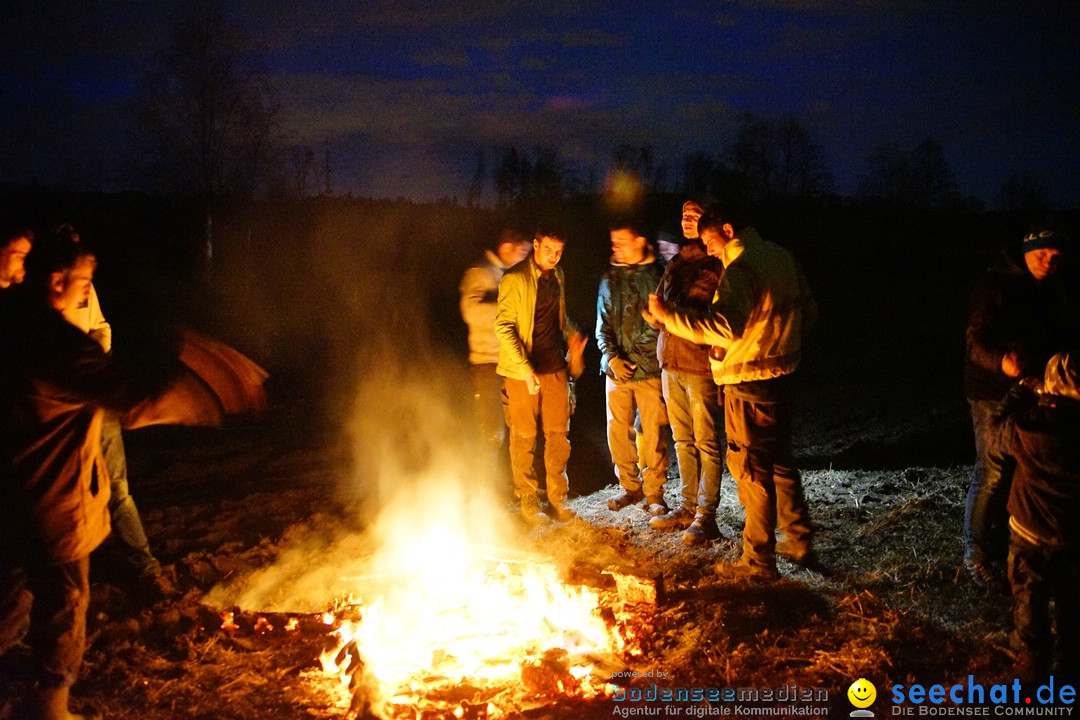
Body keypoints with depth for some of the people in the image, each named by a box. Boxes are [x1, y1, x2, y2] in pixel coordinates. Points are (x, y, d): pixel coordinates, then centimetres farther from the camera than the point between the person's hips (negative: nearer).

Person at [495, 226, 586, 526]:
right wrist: (526, 369, -20)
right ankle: (527, 500, 16)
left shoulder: (556, 276, 10)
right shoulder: (515, 279, -12)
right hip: (522, 371, -5)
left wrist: (572, 334, 2)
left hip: (555, 368, 6)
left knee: (558, 434, 6)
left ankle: (557, 497, 18)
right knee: (524, 437, 3)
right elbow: (503, 327, -15)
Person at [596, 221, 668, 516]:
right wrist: (611, 357, -3)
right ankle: (630, 486, 21)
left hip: (650, 367, -3)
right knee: (618, 430, 6)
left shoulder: (658, 275, 2)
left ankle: (654, 492, 10)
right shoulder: (610, 278, 11)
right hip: (617, 368, 4)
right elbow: (603, 324, 12)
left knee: (653, 432, -2)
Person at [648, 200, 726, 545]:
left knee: (705, 442, -2)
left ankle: (706, 515, 3)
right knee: (682, 439, 13)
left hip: (700, 364, -8)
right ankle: (687, 507, 22)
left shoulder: (717, 266, -7)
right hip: (671, 362, 8)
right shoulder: (675, 264, 17)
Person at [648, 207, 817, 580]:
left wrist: (669, 315, -28)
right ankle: (799, 542, 30)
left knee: (752, 469, 0)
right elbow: (807, 310, 18)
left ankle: (758, 561, 9)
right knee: (779, 460, 20)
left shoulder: (741, 269, -20)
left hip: (749, 381, -9)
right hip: (780, 374, 9)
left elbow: (724, 326, -33)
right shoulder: (781, 257, 10)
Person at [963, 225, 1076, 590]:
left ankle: (1002, 543, 28)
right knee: (993, 475, -4)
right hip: (995, 394, -7)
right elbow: (976, 341, -21)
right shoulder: (995, 286, -14)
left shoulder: (1055, 290, 8)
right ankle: (976, 556, 8)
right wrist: (1002, 362, -40)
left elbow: (1066, 336, 17)